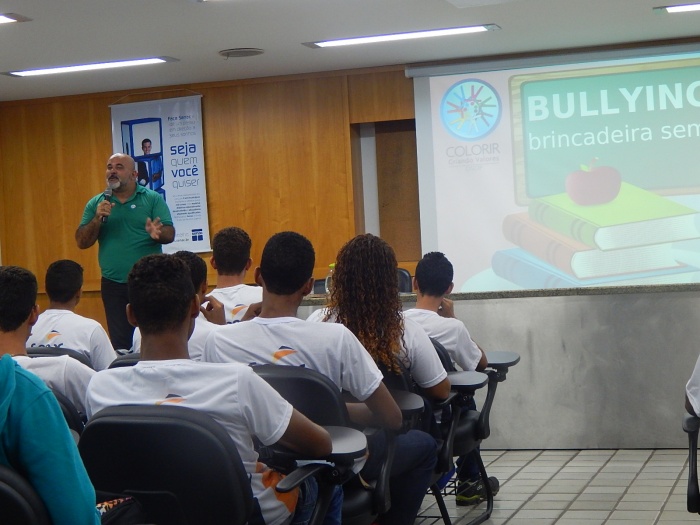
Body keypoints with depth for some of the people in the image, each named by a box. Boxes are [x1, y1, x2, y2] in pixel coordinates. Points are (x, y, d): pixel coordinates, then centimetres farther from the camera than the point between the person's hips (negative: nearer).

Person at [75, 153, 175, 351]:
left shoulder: (153, 199, 2)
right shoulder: (96, 204, 9)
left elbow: (170, 234, -5)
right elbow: (82, 243, 5)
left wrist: (157, 233, -28)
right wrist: (97, 219, -11)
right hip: (113, 285, 2)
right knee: (120, 343, 5)